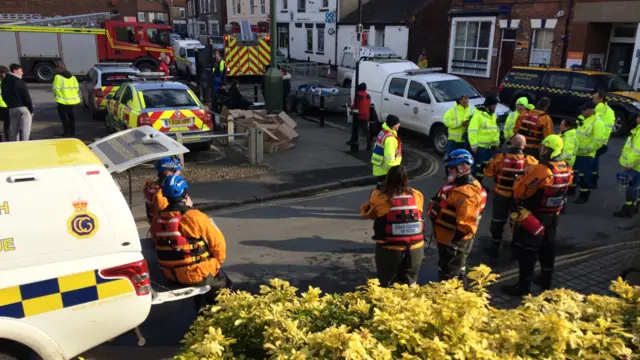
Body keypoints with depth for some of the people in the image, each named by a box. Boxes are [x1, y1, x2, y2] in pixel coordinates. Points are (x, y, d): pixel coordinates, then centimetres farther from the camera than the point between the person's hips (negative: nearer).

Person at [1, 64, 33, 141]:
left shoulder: (4, 82, 8)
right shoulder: (20, 83, -11)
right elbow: (27, 98, -12)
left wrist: (10, 104, 20)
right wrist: (31, 110, -4)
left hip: (11, 109, 6)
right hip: (23, 108, -6)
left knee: (13, 131, 13)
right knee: (25, 130, -4)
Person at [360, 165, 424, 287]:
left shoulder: (379, 196, -12)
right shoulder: (417, 196, -3)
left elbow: (366, 212, 3)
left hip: (389, 248, -3)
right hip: (415, 247, 3)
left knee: (388, 285, 16)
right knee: (409, 284, 23)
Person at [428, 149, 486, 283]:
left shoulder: (467, 193, -28)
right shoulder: (457, 184, 6)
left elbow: (466, 224, -31)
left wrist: (454, 241, -25)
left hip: (454, 241, -10)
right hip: (445, 237, 10)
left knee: (449, 276, 5)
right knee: (444, 269, 26)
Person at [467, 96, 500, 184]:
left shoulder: (493, 115, 13)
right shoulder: (478, 115, -17)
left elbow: (495, 129, 23)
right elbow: (472, 131, -22)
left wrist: (496, 141, 16)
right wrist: (474, 145, -24)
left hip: (488, 146, 9)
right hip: (480, 146, -9)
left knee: (484, 166, 15)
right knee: (478, 166, -5)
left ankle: (479, 183, 27)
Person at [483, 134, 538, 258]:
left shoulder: (500, 157, -16)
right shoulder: (529, 160, -18)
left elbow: (488, 172, -5)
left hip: (501, 195, 1)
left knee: (498, 221, 18)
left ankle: (495, 248, 26)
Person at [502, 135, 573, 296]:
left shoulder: (541, 170, -27)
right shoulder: (566, 169, -1)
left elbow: (519, 192, -23)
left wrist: (520, 178, -4)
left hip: (532, 217, -8)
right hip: (552, 216, 8)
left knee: (527, 251, 2)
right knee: (547, 247, 22)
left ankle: (523, 286, 9)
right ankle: (546, 280, 36)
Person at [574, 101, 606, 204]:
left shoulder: (597, 123, -18)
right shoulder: (582, 118, 7)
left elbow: (598, 142, -22)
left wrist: (585, 150, -23)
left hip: (586, 155, -8)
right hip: (575, 152, 8)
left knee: (585, 176, 1)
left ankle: (584, 196, 13)